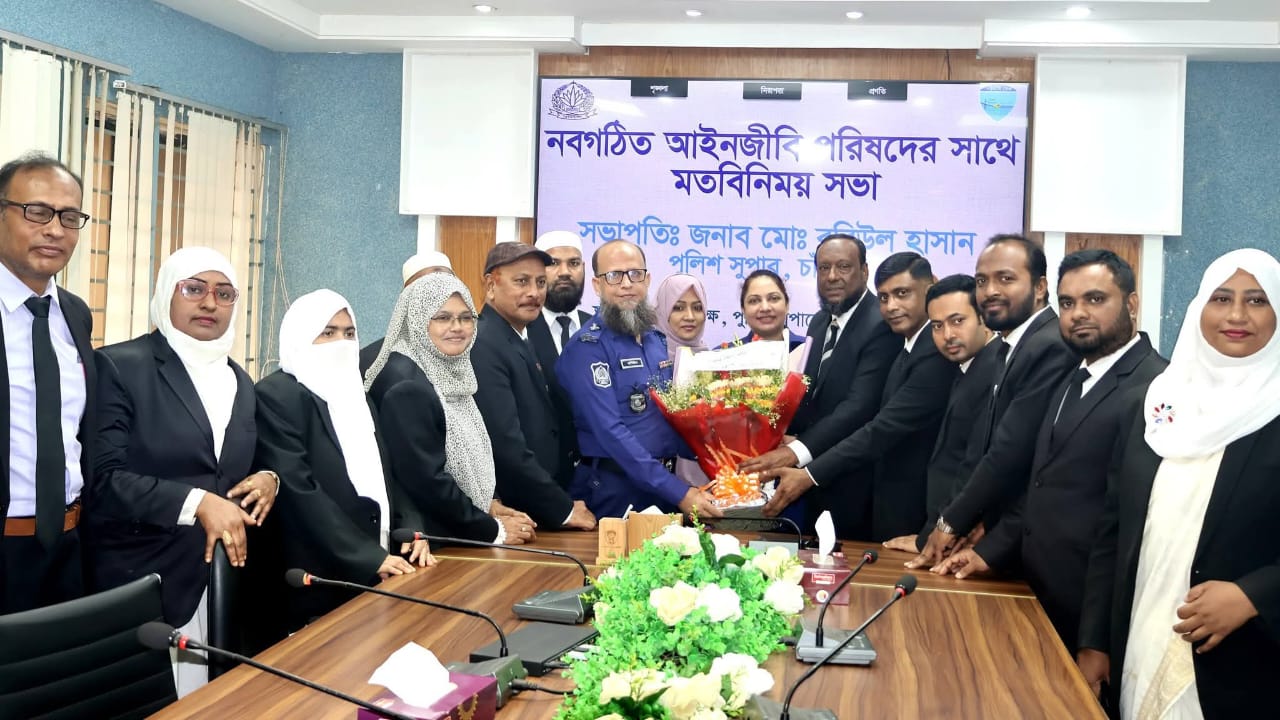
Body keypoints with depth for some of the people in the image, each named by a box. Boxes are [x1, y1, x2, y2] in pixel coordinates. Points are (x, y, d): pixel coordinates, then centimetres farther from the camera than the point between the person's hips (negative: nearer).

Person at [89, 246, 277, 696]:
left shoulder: (239, 381, 14)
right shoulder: (119, 366, -7)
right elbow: (103, 477, -15)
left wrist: (268, 480, -2)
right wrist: (197, 502, -24)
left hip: (222, 580, 6)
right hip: (141, 584, -6)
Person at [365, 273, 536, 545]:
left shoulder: (453, 373, 9)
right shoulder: (404, 384, -16)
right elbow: (425, 479, -19)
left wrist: (487, 504, 4)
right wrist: (493, 529, -12)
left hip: (458, 536, 8)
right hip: (425, 540, -7)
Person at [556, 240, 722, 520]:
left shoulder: (657, 339, 9)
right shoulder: (588, 348, -14)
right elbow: (611, 432, -21)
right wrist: (679, 493, -25)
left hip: (667, 482, 7)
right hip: (614, 490, -7)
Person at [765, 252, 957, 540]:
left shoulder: (937, 352, -19)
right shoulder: (910, 347, 12)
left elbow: (887, 428, -24)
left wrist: (810, 475, -24)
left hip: (913, 510, -9)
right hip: (890, 503, 9)